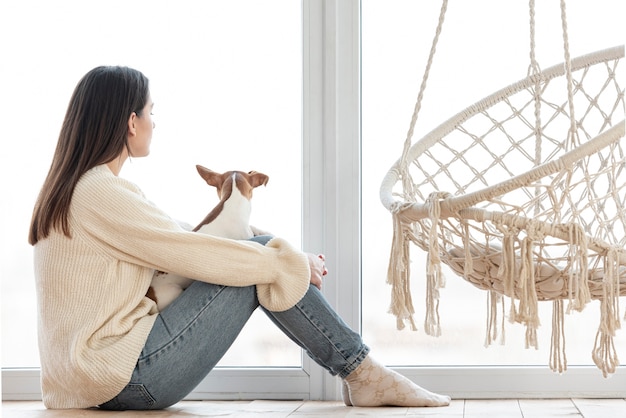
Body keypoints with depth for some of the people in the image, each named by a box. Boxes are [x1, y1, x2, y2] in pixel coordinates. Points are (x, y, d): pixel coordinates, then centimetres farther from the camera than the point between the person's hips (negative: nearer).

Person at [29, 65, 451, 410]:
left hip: (104, 378, 9)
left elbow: (176, 247, 16)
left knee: (263, 257, 7)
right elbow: (196, 255, -17)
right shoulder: (101, 193, -17)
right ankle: (364, 374, 5)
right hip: (128, 378, -9)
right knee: (268, 261, -7)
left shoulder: (68, 191, 14)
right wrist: (292, 261, -2)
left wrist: (287, 256, 11)